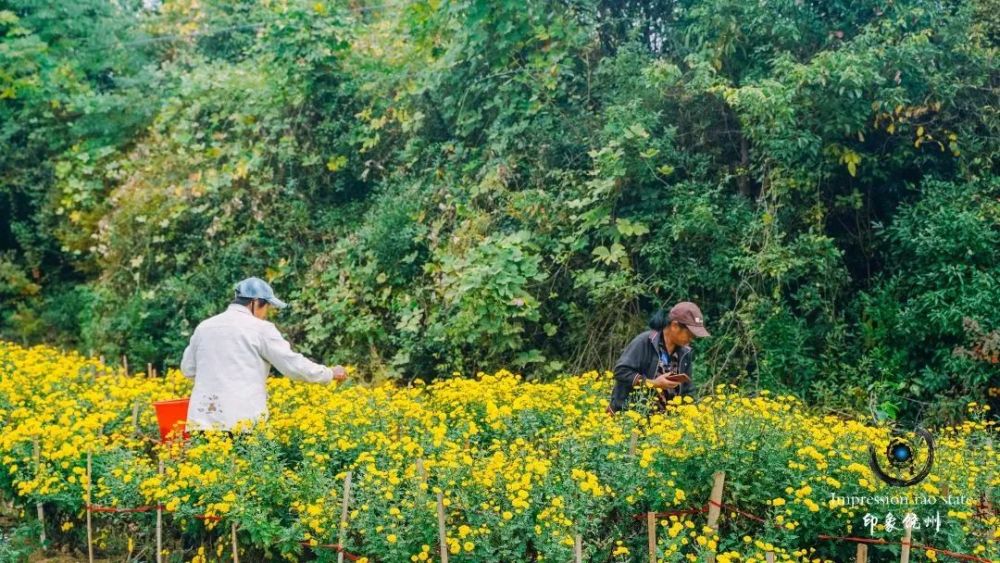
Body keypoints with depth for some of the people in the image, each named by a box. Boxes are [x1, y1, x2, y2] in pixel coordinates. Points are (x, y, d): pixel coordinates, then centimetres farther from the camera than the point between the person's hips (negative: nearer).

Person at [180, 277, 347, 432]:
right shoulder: (260, 329, -3)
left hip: (203, 419, 5)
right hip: (243, 421, -4)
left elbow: (188, 369, 23)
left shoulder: (203, 327, 13)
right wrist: (331, 374, 11)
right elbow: (294, 364, -2)